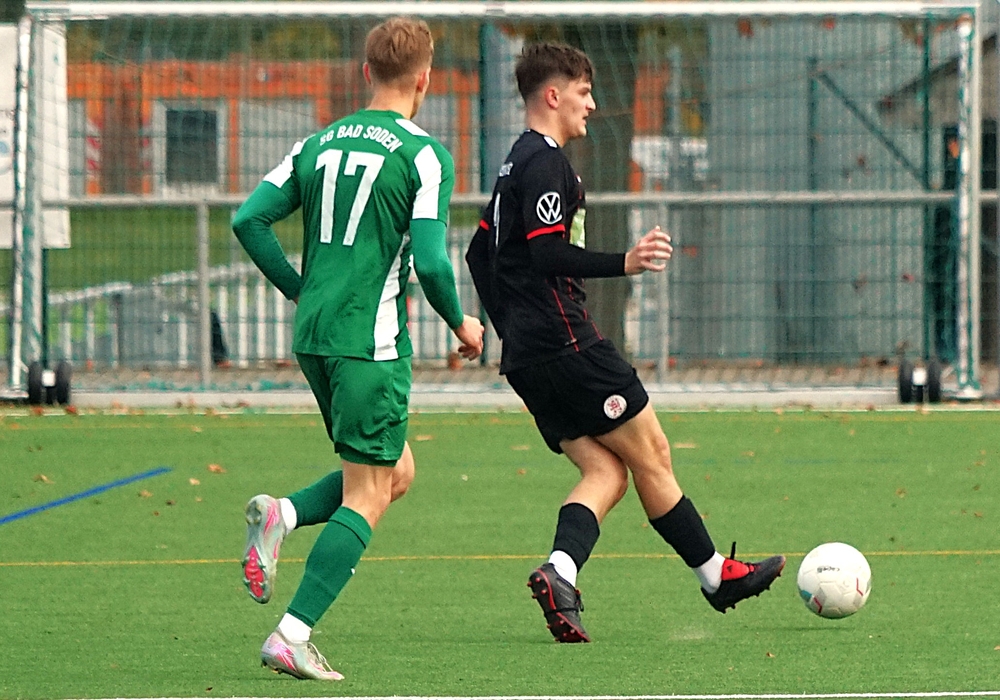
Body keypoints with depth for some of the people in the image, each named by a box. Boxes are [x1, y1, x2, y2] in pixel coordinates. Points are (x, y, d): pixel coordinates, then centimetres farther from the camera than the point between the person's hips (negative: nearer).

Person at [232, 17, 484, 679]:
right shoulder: (424, 155, -7)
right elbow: (430, 261, -15)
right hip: (370, 340, -7)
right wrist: (461, 324, 3)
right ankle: (294, 636, -11)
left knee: (397, 471, 20)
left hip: (312, 335, 7)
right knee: (367, 497, -2)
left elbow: (250, 220, 7)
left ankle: (281, 516, -2)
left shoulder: (321, 143, 11)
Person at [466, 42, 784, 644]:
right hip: (566, 341, -10)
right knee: (650, 452, 0)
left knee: (606, 471, 3)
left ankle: (559, 572, -19)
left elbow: (481, 254, 26)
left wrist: (511, 329, 28)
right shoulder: (544, 162, -11)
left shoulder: (517, 165, 20)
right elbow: (547, 254, -22)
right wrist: (623, 263, -28)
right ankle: (716, 573, 8)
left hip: (526, 357, 10)